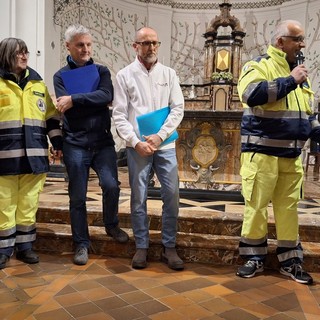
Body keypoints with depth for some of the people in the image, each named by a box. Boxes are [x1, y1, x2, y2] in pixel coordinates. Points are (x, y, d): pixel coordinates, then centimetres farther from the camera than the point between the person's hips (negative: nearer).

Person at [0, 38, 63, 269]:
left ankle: (25, 246, 20)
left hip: (34, 154, 3)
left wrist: (58, 142, 9)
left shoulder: (38, 83, 14)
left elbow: (51, 116, 16)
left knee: (29, 204, 8)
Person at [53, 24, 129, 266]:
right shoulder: (61, 75, 6)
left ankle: (112, 225, 17)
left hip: (103, 141, 1)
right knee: (78, 197, 4)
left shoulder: (101, 71, 9)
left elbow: (107, 96, -12)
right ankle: (82, 244, 20)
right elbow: (64, 107, -11)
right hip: (75, 144, 0)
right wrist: (94, 102, -14)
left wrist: (74, 99, -16)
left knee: (111, 185, -13)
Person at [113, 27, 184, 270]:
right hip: (137, 146, -1)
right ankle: (141, 247, 18)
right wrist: (136, 142, -11)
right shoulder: (125, 75, 4)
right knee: (138, 198, 4)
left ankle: (169, 247, 13)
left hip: (165, 144, 2)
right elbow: (119, 115, 0)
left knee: (172, 195, -1)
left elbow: (178, 108, 3)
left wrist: (160, 136, -9)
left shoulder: (169, 73, 9)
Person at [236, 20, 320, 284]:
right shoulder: (259, 65, -5)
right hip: (262, 153, -6)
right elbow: (251, 94, -27)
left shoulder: (298, 70, 18)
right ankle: (254, 258, 17)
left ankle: (290, 261, 22)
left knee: (289, 208, 11)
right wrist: (290, 81, -19)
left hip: (292, 156, 7)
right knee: (256, 206, 2)